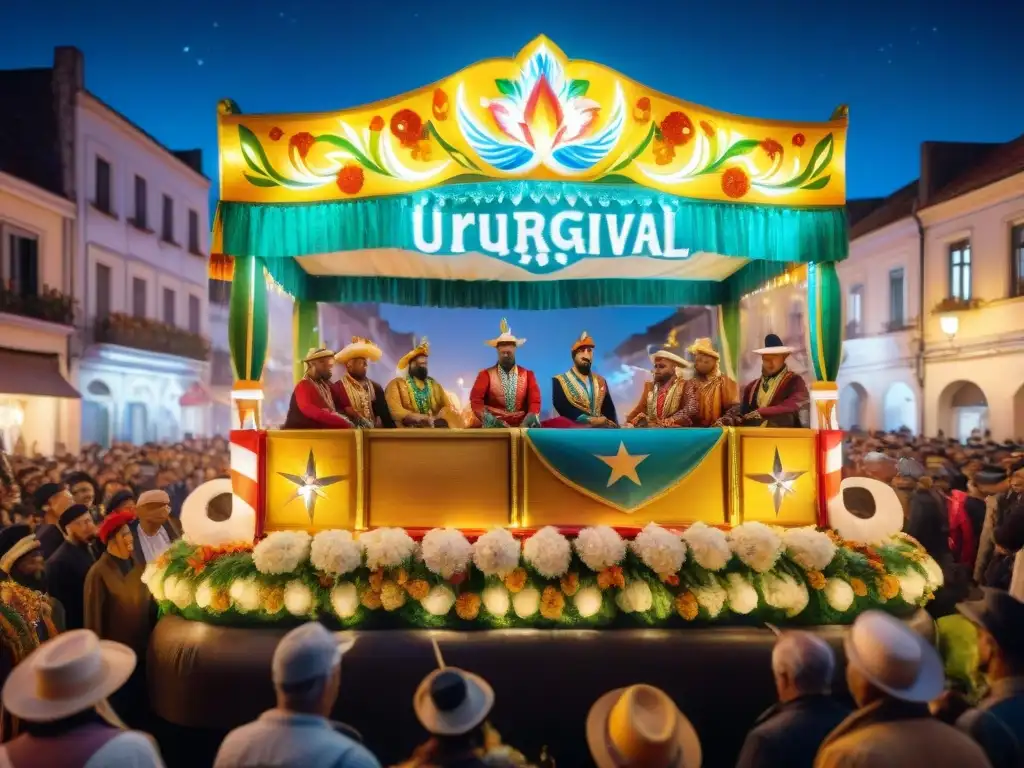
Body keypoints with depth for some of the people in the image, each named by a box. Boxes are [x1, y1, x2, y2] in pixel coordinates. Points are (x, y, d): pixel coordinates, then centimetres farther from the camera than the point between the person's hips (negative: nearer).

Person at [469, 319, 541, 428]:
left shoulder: (528, 375, 11)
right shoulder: (485, 374, 8)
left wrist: (530, 419, -16)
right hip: (493, 427, -2)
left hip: (521, 426, 2)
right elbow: (475, 400, -2)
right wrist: (490, 419, -18)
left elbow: (535, 401, 3)